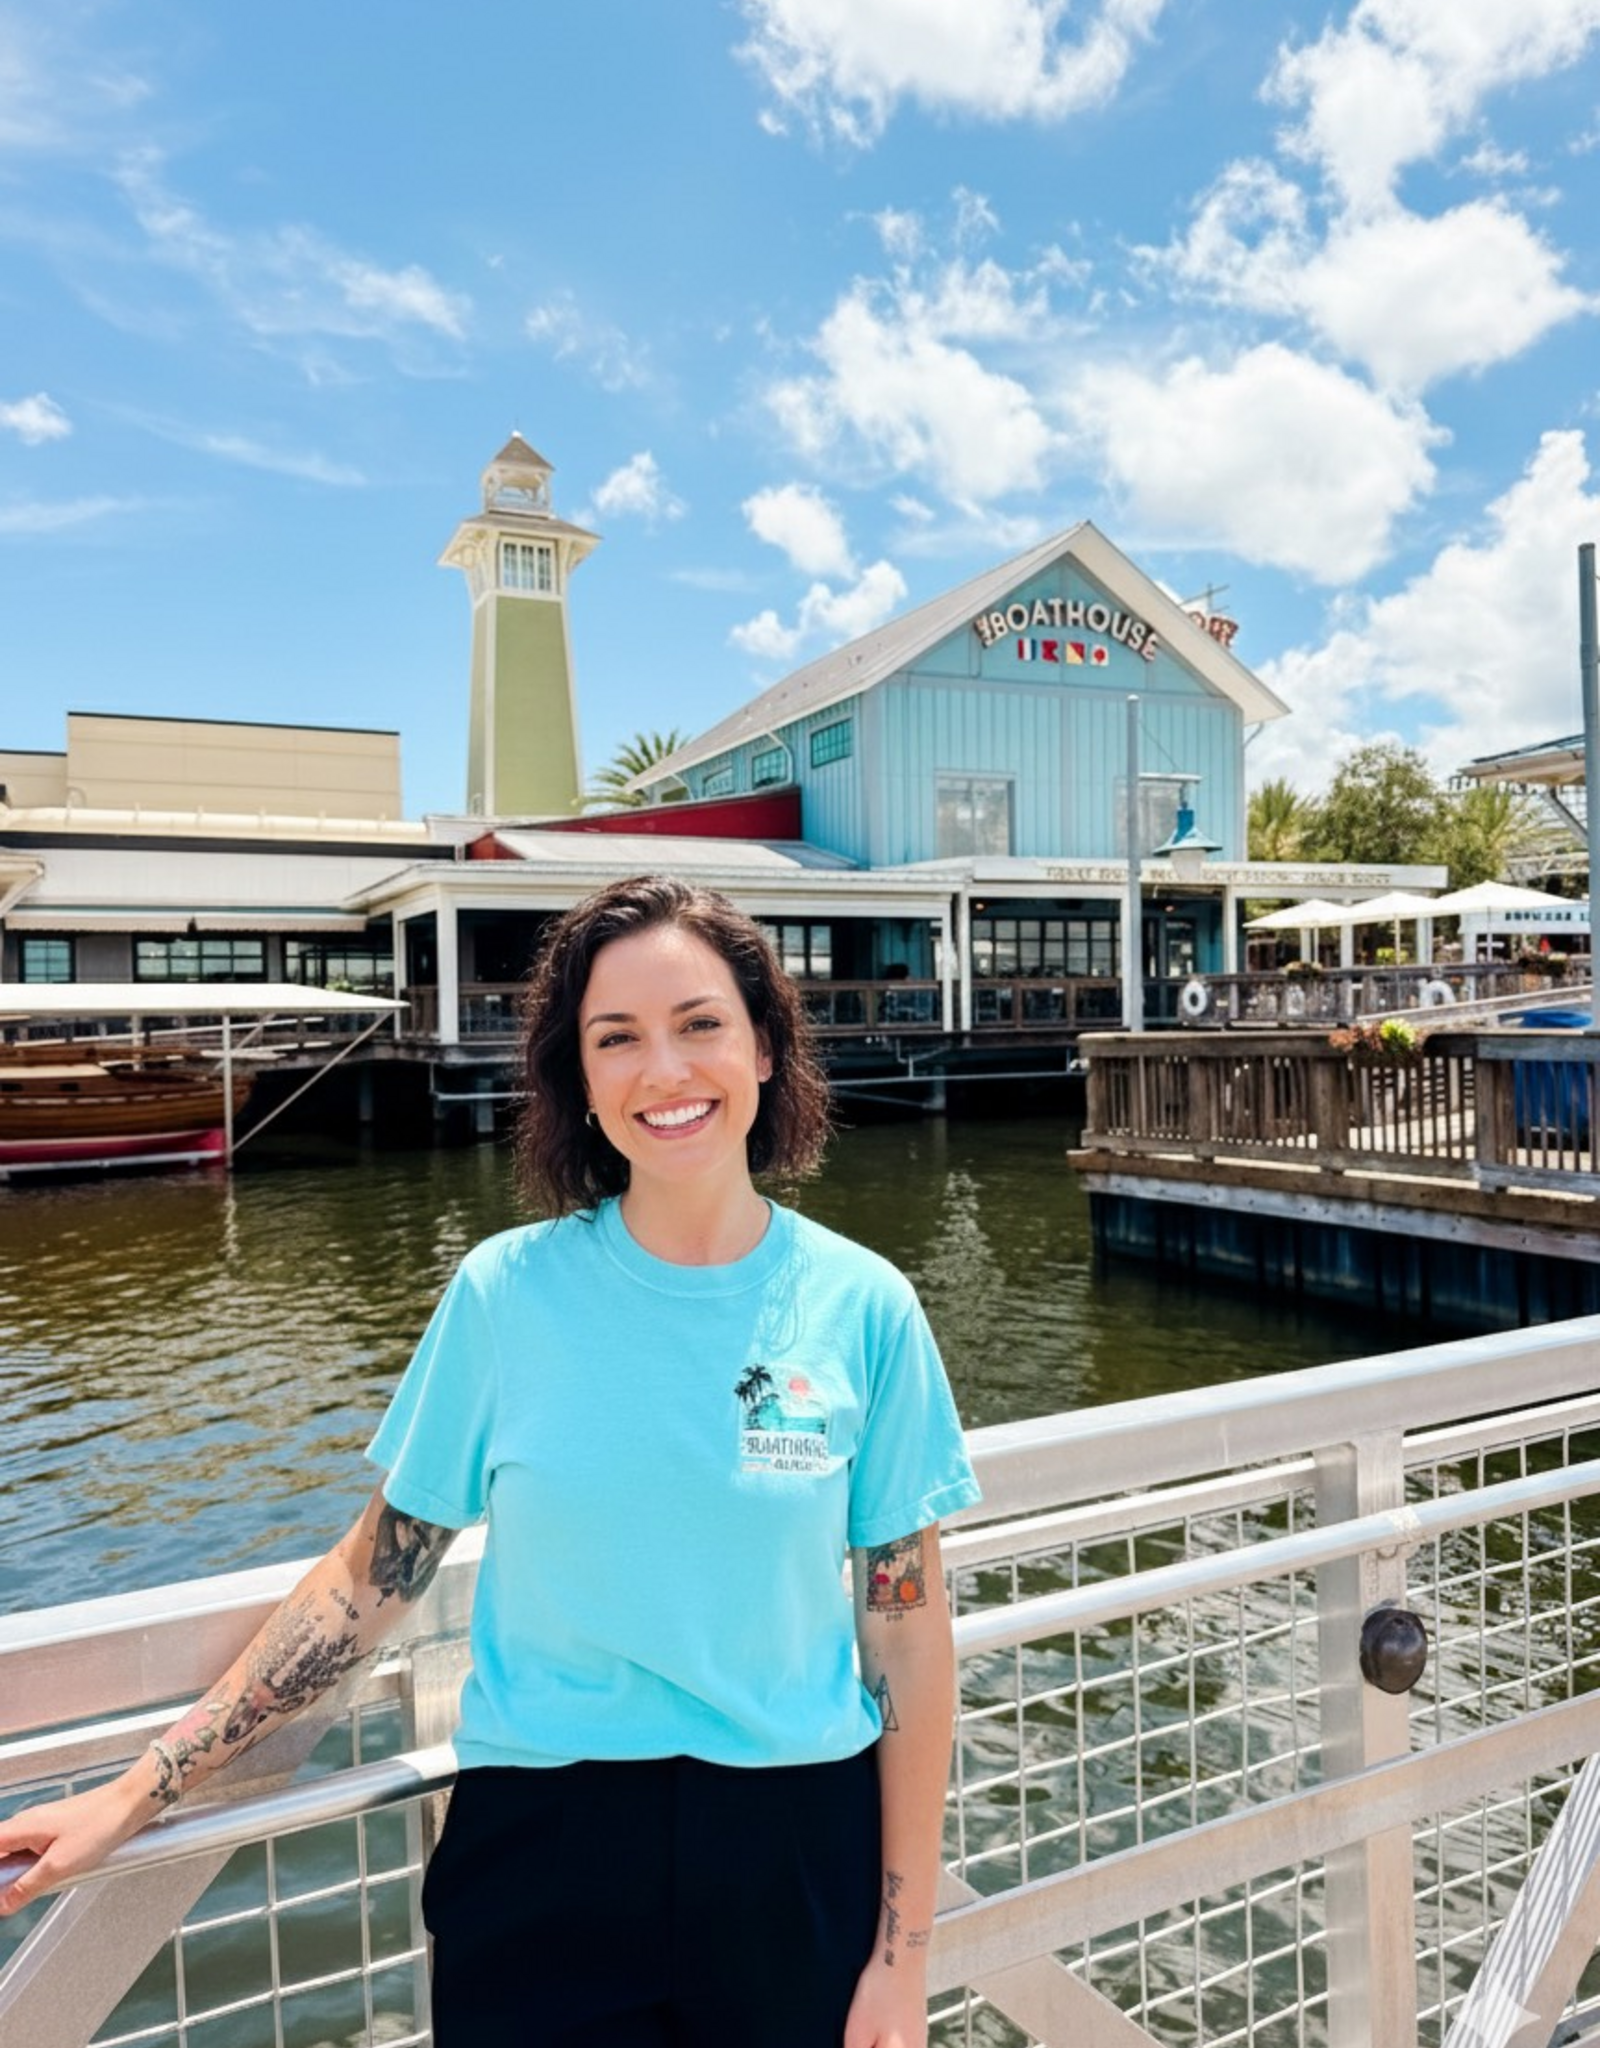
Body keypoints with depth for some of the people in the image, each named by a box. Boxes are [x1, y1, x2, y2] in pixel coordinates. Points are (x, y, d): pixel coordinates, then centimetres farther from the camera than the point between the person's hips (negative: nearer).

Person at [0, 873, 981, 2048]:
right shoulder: (505, 1292, -9)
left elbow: (909, 1630, -4)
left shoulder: (862, 1307, -9)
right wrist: (134, 1796, -2)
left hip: (795, 1854, 1)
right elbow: (370, 1579, -1)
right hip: (542, 1853, 0)